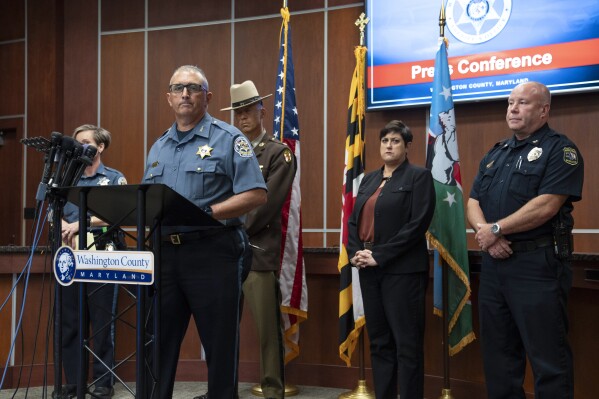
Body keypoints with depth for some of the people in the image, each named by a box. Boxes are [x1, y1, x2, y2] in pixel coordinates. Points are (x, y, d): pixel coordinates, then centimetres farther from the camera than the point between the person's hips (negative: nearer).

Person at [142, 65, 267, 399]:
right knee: (158, 343, 9)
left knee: (220, 345, 3)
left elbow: (256, 194, -11)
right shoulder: (159, 147, 17)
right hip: (166, 253, 6)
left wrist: (207, 212, -20)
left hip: (213, 252, -5)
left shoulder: (228, 139, -2)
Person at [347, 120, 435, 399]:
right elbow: (354, 220, 15)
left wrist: (380, 256, -16)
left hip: (401, 269, -6)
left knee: (406, 343, -2)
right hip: (369, 270, 6)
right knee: (379, 341, 11)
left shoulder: (419, 177, -2)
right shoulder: (369, 179, 17)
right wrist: (354, 252, -5)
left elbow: (418, 224, -13)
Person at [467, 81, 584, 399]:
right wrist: (484, 232, -10)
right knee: (497, 352, 14)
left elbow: (546, 206, -18)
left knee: (547, 357, -1)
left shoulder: (559, 149, -6)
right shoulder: (495, 154, 17)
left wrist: (495, 229, -12)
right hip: (493, 263, 7)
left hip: (537, 264, -7)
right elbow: (473, 203, 12)